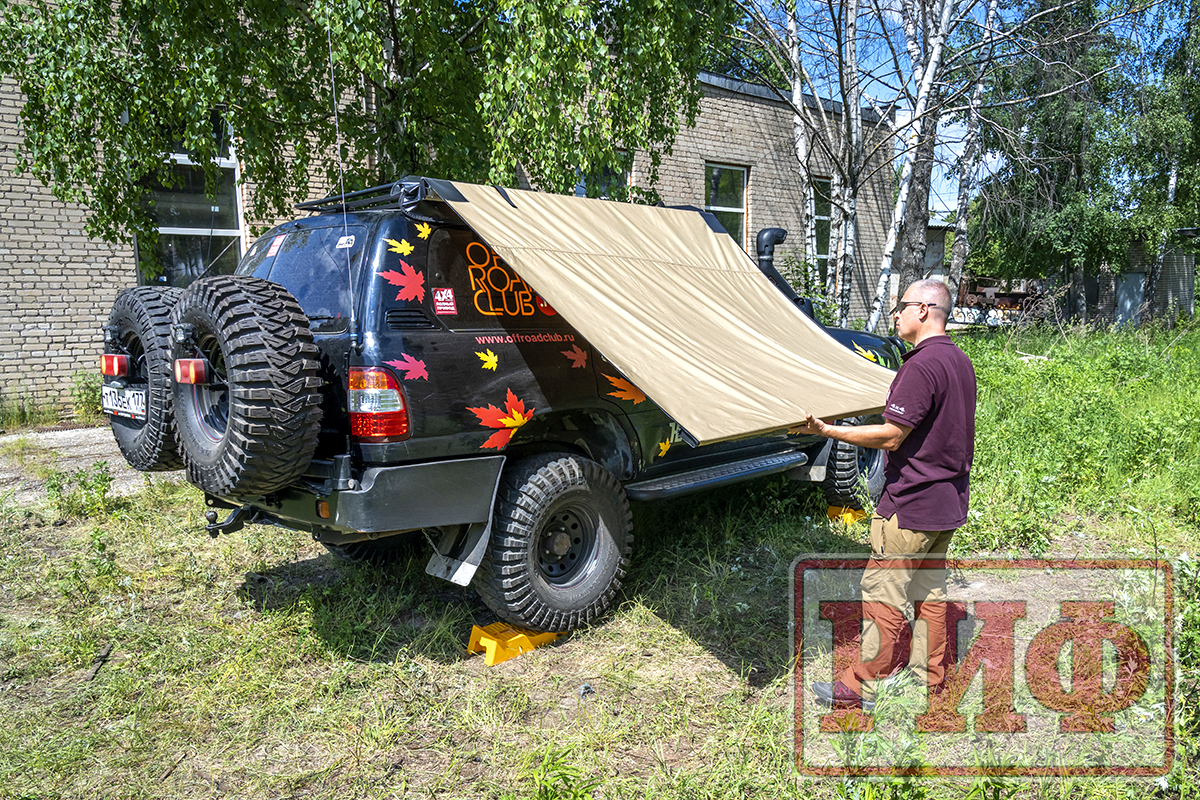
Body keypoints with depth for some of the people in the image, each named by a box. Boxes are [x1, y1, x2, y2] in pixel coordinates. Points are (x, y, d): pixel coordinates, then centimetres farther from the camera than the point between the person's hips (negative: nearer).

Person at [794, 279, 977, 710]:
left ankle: (864, 685, 11)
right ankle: (930, 678, 30)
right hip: (948, 500, 10)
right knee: (930, 589, 18)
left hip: (912, 504, -10)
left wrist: (827, 430, -19)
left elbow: (891, 436, -23)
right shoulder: (960, 361, 10)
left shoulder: (922, 366, -21)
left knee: (883, 592, 0)